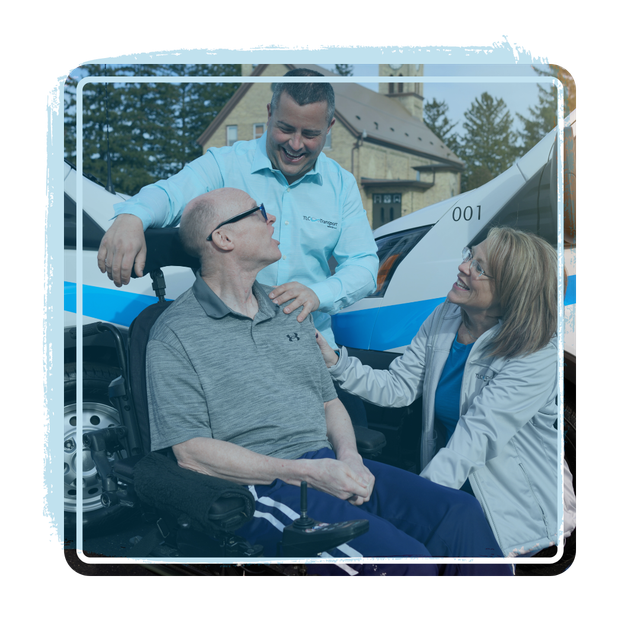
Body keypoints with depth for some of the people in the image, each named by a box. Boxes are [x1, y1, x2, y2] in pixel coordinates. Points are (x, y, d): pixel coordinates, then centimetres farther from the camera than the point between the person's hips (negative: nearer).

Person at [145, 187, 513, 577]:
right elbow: (192, 453, -10)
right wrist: (308, 473, -16)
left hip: (330, 467, 7)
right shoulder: (175, 335, -2)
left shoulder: (291, 311, 20)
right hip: (261, 488, -6)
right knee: (402, 557, -28)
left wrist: (348, 456, -1)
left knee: (462, 513, -14)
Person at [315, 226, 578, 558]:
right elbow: (399, 387, 1)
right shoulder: (445, 317, 0)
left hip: (517, 507, -5)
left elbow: (476, 436, -28)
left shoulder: (536, 357, -20)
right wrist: (337, 363, -11)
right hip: (453, 487, 5)